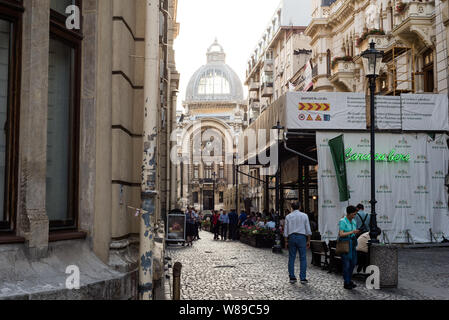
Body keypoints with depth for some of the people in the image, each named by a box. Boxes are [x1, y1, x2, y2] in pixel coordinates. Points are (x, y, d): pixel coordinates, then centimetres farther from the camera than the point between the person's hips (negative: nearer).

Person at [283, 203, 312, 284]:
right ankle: (303, 278, -2)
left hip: (291, 237, 2)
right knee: (303, 258, 1)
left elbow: (286, 230, 5)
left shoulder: (288, 216, 5)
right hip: (301, 237, -2)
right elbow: (308, 229, 1)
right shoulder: (304, 215, 2)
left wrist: (286, 241, 12)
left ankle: (292, 278, 7)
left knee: (291, 258, 6)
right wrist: (308, 241, 7)